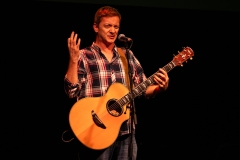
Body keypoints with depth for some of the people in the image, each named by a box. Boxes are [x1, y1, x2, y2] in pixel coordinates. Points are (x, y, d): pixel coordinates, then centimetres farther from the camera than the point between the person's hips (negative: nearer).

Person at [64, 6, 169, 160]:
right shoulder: (84, 57, -2)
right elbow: (72, 91, -13)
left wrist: (160, 87, -5)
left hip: (125, 132, 4)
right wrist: (73, 60, -21)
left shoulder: (128, 56, 11)